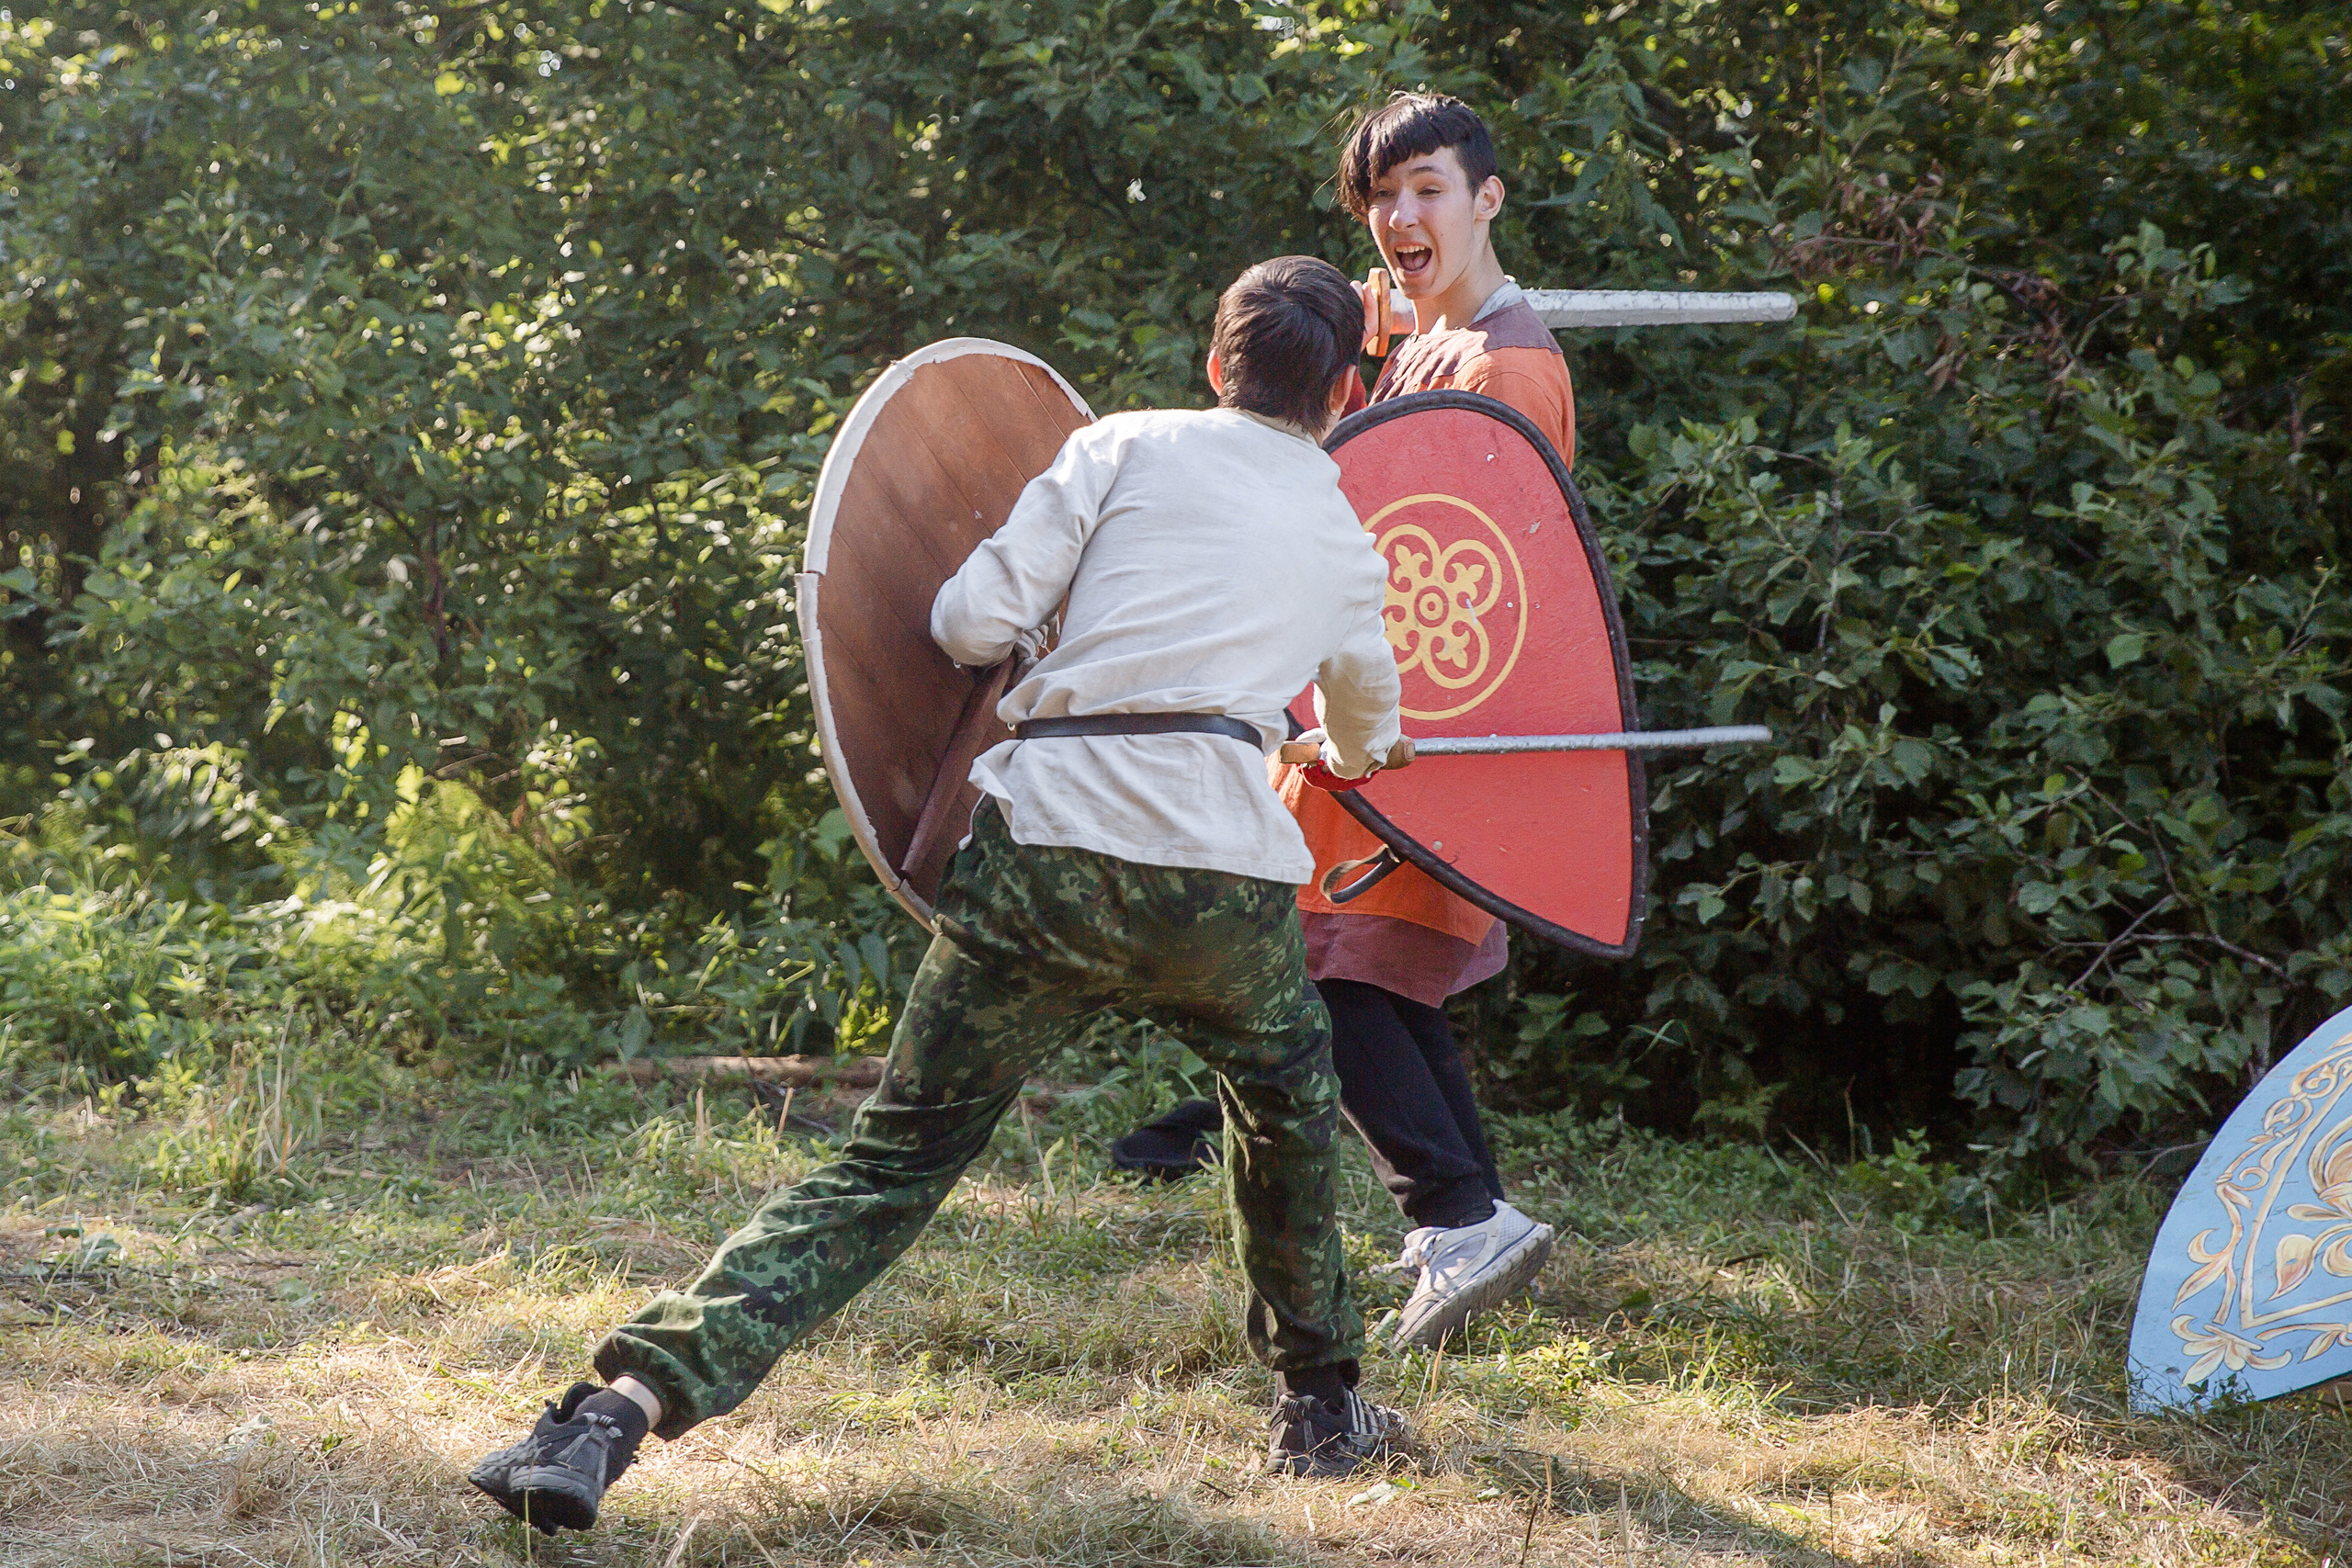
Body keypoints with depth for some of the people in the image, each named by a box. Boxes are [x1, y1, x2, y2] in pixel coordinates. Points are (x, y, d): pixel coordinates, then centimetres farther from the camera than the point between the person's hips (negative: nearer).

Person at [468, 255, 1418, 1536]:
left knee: (888, 1168, 2)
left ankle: (621, 1406, -11)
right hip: (1225, 871, 1)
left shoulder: (1127, 446, 14)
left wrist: (968, 603, 29)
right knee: (1287, 1107, 32)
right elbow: (1369, 731, 46)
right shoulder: (1347, 542, 25)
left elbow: (972, 623, 5)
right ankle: (1320, 1408, 41)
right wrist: (1352, 754, 71)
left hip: (1045, 842, -1)